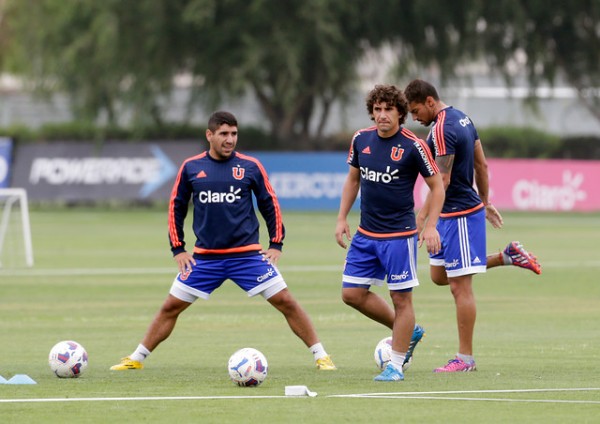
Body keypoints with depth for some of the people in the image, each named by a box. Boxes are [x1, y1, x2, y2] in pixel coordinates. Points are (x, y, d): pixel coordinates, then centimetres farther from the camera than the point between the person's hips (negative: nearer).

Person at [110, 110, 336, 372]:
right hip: (205, 258, 1)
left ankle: (321, 356, 2)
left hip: (248, 255, -1)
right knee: (171, 307, 1)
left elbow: (271, 205, 8)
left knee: (285, 301, -8)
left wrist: (276, 244, 2)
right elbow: (176, 207, 12)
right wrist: (177, 249, 7)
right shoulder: (191, 168, 2)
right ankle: (136, 359, 15)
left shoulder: (250, 167, -1)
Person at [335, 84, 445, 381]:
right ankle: (408, 332, 24)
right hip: (365, 233, 6)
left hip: (399, 235, -6)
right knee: (352, 293, 5)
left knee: (401, 298, -2)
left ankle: (396, 365, 8)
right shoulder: (361, 139, 3)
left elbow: (437, 186, -6)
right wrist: (342, 218, 11)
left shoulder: (413, 146, -12)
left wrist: (431, 226, -14)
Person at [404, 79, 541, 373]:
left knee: (460, 286, -5)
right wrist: (485, 202, 26)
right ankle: (508, 256, 22)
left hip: (460, 214, -10)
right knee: (439, 275, 19)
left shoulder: (441, 130, -20)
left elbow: (441, 181, -22)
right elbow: (481, 165, 17)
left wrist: (421, 219, -19)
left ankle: (465, 358, -1)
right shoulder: (461, 118, 10)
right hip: (452, 214, 10)